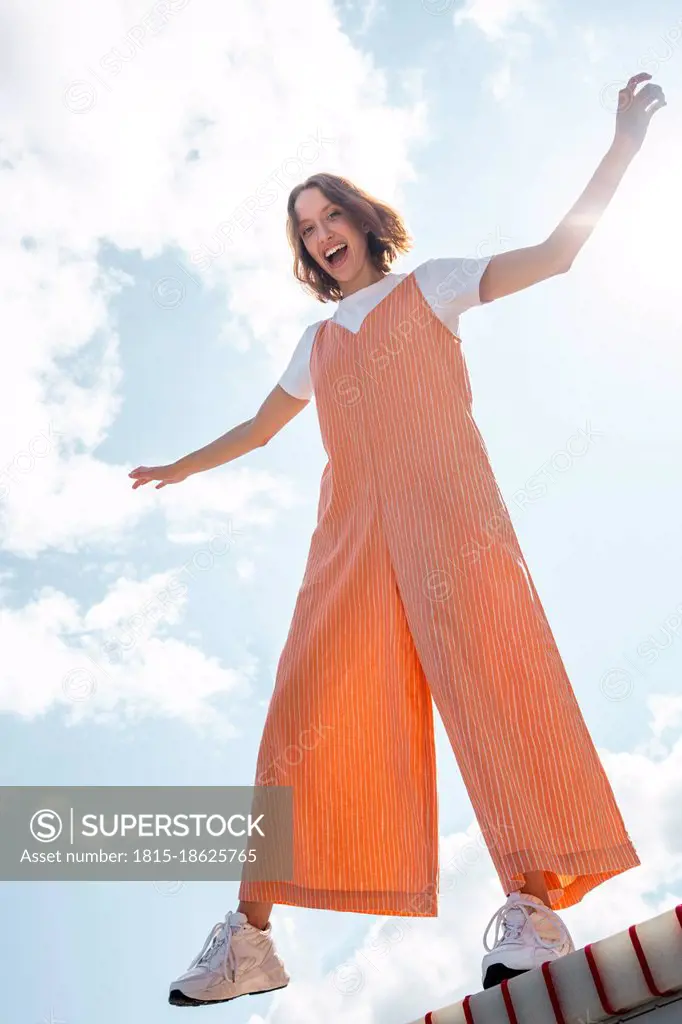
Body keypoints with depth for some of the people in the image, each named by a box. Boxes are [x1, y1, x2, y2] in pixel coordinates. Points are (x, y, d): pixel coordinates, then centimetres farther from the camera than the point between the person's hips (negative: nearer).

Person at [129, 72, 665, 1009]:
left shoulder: (431, 287, 19)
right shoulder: (318, 343, 30)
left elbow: (558, 251, 11)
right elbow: (260, 427, 41)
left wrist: (625, 142, 5)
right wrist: (181, 469, 48)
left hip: (446, 506, -3)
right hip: (353, 529, 3)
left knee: (488, 673, -19)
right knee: (312, 702, -8)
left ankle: (536, 904, -19)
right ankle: (250, 936, -9)